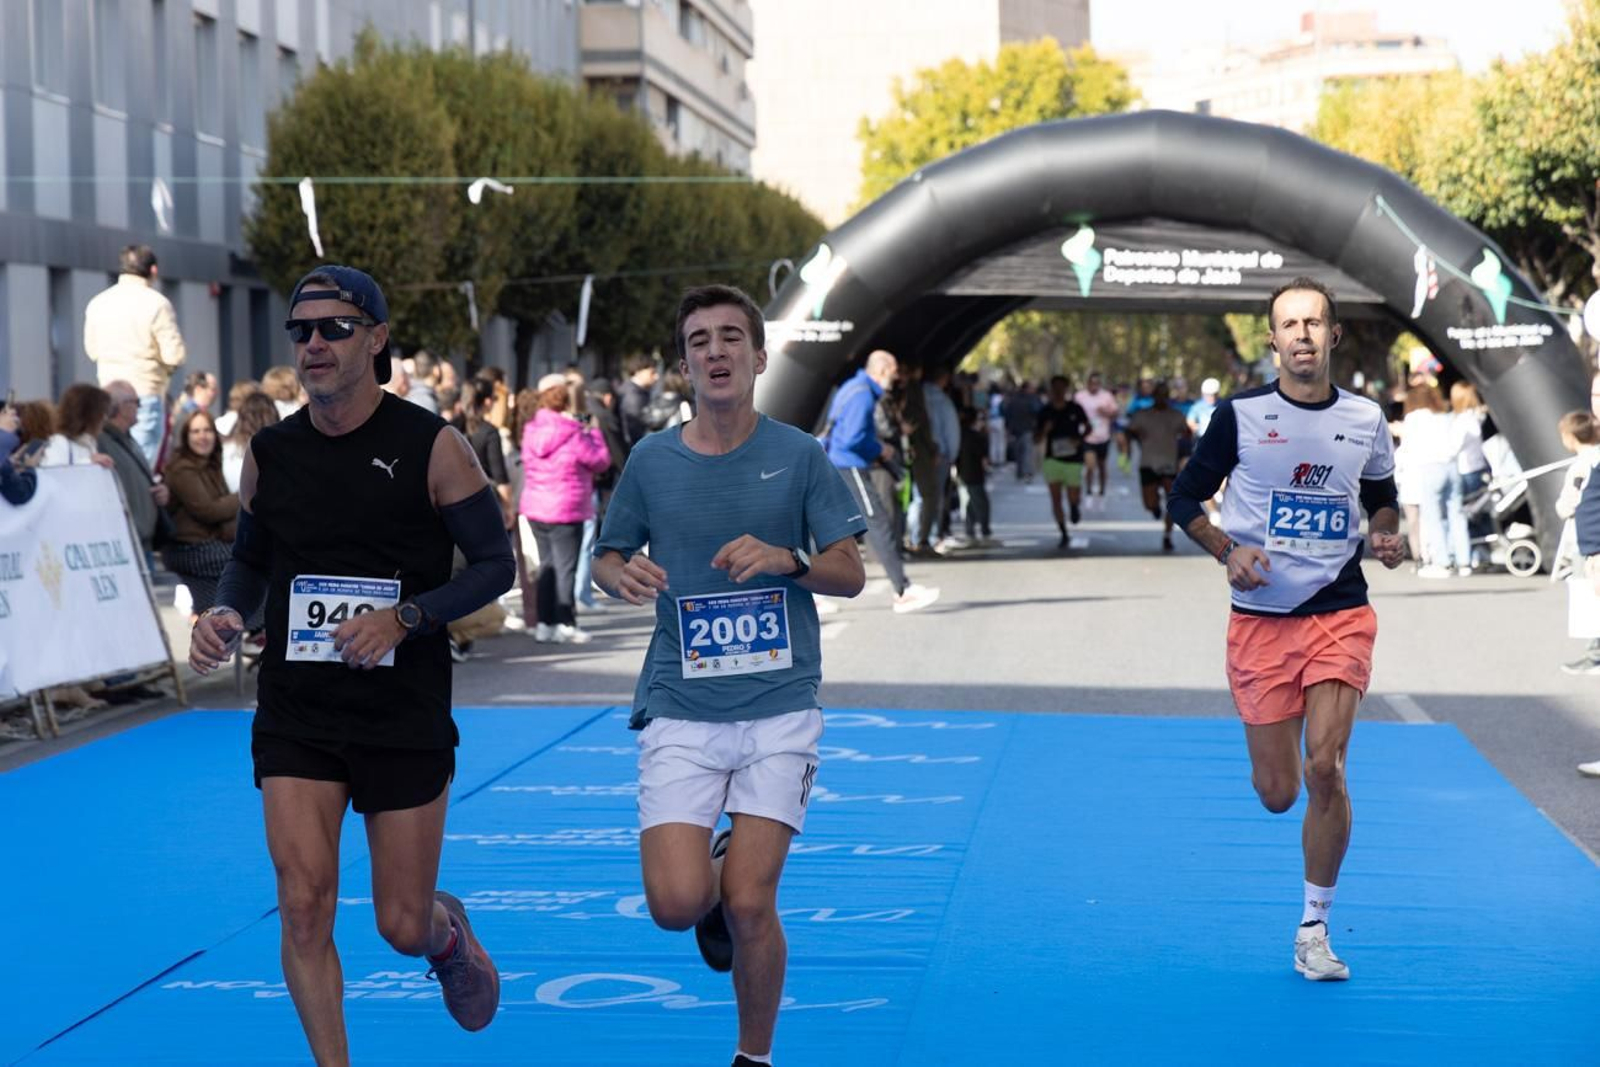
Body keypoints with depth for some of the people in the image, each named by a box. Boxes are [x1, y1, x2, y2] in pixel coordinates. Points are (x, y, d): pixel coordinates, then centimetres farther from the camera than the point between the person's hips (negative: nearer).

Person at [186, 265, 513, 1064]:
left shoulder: (430, 446, -9)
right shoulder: (270, 452, 2)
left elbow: (495, 564, -6)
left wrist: (404, 618, -20)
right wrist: (227, 615, -5)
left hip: (405, 717, -2)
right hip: (295, 717, 2)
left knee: (403, 925, 6)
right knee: (303, 907, -9)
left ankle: (448, 932, 43)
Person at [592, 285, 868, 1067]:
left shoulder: (798, 455, 0)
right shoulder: (652, 461, 3)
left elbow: (851, 575, 2)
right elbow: (606, 557, 14)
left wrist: (785, 558, -17)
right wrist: (624, 575, -10)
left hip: (779, 708, -1)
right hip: (680, 710, 1)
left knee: (749, 907, -7)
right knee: (676, 905, -12)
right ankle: (716, 870, 26)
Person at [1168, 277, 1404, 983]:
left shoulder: (1366, 420, 4)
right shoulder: (1240, 415, -3)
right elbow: (1184, 500, 4)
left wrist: (1386, 535, -1)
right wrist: (1229, 551, -13)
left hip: (1341, 613, 1)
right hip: (1261, 618, -1)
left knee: (1325, 767, -15)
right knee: (1277, 793, 0)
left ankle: (1314, 930, 1)